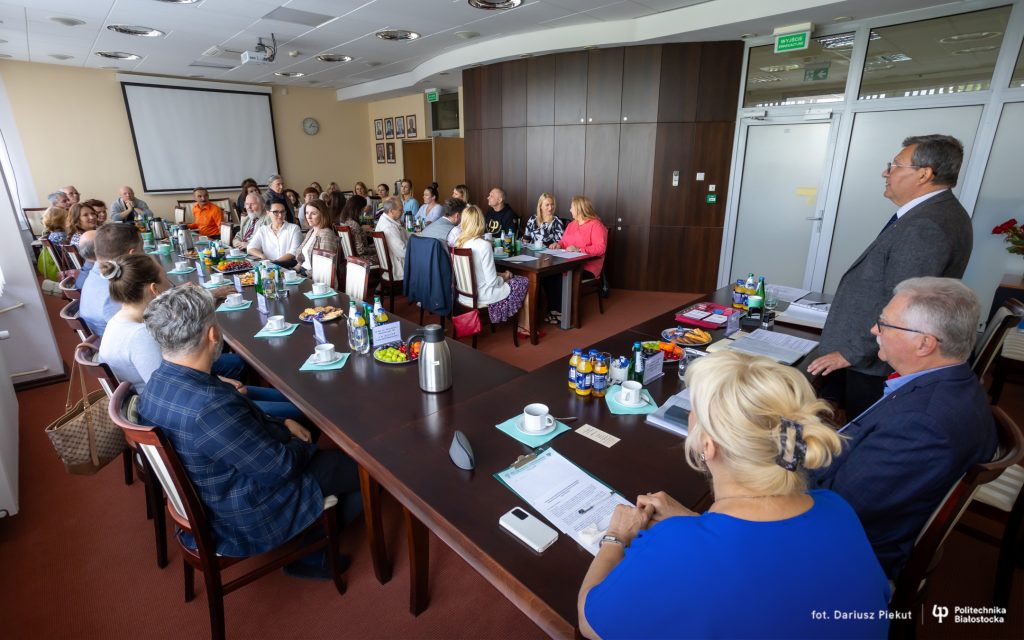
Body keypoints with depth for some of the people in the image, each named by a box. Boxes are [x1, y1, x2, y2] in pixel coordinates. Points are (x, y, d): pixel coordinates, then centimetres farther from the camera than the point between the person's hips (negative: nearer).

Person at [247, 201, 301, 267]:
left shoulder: (294, 228, 7)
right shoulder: (262, 230, 16)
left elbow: (293, 253, -4)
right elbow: (250, 248, 7)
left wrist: (274, 262, -17)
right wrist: (263, 257, -15)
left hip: (288, 266, -2)